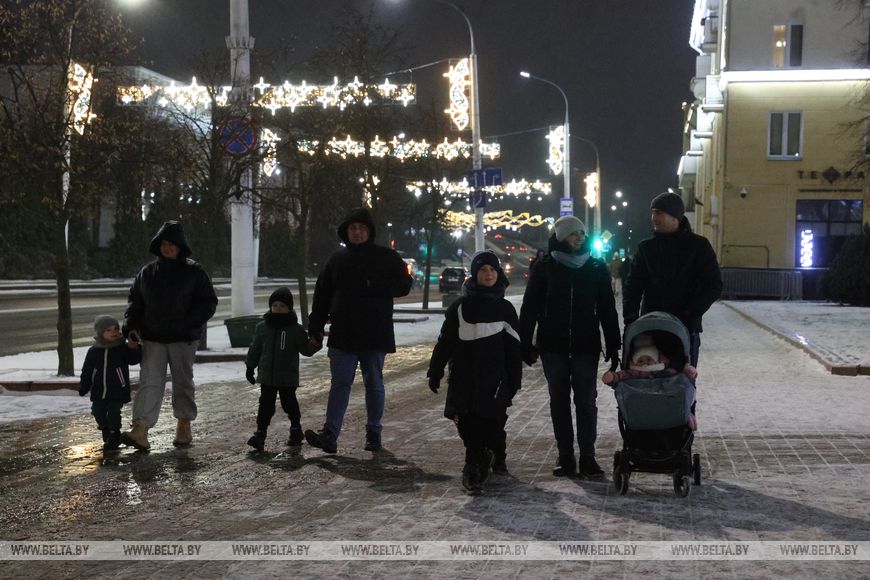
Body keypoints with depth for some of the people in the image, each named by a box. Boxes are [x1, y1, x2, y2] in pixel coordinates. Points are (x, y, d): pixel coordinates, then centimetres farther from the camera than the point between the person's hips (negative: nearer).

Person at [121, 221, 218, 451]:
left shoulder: (194, 272, -2)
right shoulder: (147, 273, 7)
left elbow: (208, 302, -3)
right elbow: (134, 302, 12)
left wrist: (189, 323, -14)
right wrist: (131, 326, -3)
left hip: (183, 339, -2)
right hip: (153, 339, 2)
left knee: (183, 382, 10)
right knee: (149, 382, -8)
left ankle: (184, 427, 24)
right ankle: (140, 430, -18)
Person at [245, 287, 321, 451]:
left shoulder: (296, 329, -3)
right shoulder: (262, 327, 5)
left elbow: (306, 350, -1)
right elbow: (255, 349, 13)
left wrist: (315, 344, -21)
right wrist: (250, 367, 12)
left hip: (288, 377, -2)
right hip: (267, 376, 2)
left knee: (289, 403, 8)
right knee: (265, 405, 0)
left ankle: (296, 429, 25)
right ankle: (260, 433, 2)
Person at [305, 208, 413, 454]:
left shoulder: (386, 257, 2)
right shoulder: (337, 259, 10)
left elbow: (404, 285, -4)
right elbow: (322, 295, 12)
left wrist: (375, 287, -19)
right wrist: (315, 327, 7)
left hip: (375, 334, -2)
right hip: (342, 334, 2)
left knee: (374, 384, 8)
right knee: (340, 384, -4)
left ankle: (374, 433, 17)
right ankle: (329, 434, -10)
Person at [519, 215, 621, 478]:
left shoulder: (597, 268, 4)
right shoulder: (544, 268, 1)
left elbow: (607, 309, 5)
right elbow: (529, 308, 2)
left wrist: (613, 347, 1)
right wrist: (526, 345, -3)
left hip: (586, 347, 0)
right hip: (553, 347, 0)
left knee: (586, 401, -1)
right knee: (559, 401, 6)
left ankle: (587, 457, 4)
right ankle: (565, 457, 12)